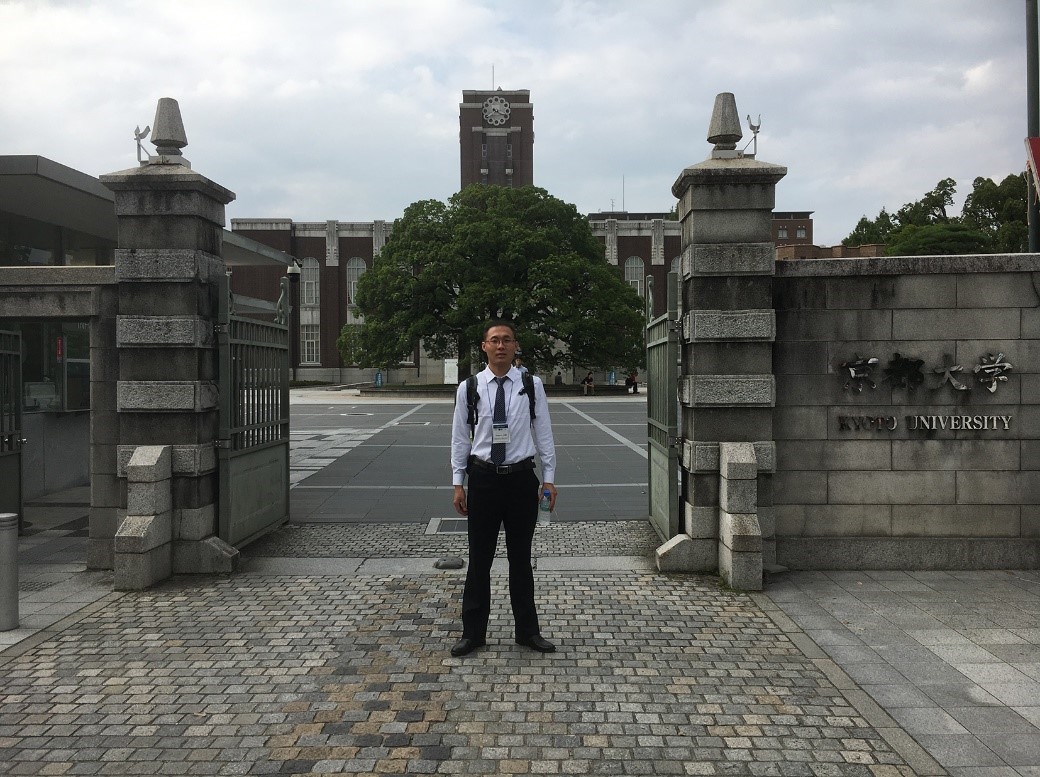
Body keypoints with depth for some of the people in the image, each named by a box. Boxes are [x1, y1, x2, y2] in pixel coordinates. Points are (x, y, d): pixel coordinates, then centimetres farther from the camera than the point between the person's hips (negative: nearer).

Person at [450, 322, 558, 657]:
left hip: (521, 478, 0)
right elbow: (460, 438, 3)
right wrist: (458, 483, 1)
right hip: (483, 478, 0)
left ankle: (527, 630, 27)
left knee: (521, 558, 13)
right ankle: (473, 632, 22)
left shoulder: (532, 385, -1)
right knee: (479, 559, 8)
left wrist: (549, 477, 1)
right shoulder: (468, 388, -1)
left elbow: (543, 432, 3)